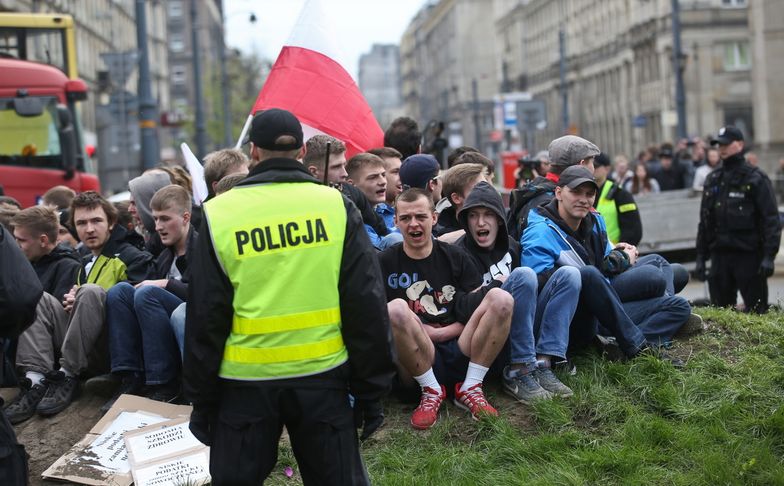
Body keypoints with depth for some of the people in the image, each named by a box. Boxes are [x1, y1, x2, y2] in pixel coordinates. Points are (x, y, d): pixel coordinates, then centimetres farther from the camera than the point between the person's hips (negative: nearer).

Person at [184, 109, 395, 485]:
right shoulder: (335, 206, -3)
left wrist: (201, 400, 8)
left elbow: (205, 318, -1)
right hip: (322, 376, 1)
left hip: (245, 382, 0)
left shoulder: (220, 215, -4)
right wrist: (371, 389, 4)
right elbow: (366, 306, -4)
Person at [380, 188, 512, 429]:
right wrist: (420, 331, -12)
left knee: (501, 297, -18)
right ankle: (431, 391, -14)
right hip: (416, 363, -2)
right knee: (395, 309, -32)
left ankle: (470, 388, -12)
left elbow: (479, 310, 6)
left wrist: (441, 333, -6)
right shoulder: (384, 263, 4)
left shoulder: (454, 257, 12)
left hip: (460, 355, 3)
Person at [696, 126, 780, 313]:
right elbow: (704, 222, 17)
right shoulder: (713, 180, 14)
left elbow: (771, 219, -8)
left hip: (749, 256, -5)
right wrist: (701, 257, 12)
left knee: (756, 310, -2)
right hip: (720, 256, 5)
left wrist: (769, 256, -16)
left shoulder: (755, 179, -3)